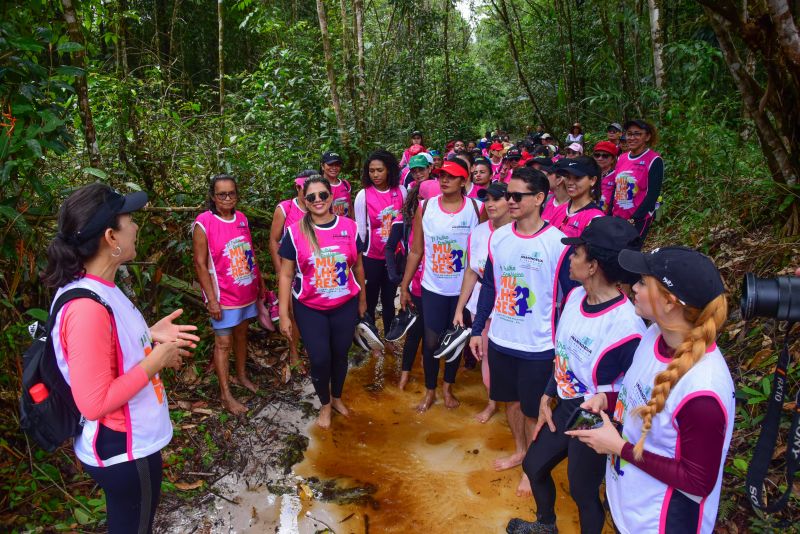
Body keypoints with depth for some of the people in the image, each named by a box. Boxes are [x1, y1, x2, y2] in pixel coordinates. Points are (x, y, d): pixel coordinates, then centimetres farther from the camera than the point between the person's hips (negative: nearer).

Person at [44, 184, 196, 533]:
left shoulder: (97, 288, 0)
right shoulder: (87, 307, -31)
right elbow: (94, 403, -29)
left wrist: (150, 335, 1)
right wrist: (156, 360, -22)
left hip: (128, 440, 9)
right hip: (123, 451, -9)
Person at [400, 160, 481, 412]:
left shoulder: (475, 208, -7)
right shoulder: (426, 207, -4)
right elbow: (416, 252, 1)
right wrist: (404, 286, 2)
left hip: (464, 288, 0)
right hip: (432, 288, 0)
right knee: (431, 341, 6)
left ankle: (448, 387, 37)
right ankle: (430, 390, 29)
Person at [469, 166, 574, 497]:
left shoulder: (558, 243, -15)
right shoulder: (498, 237, -1)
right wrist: (477, 330, 9)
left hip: (538, 345, -5)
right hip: (500, 339, 5)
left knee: (533, 409, 10)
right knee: (510, 399, 21)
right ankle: (519, 450, 45)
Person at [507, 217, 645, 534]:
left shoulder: (626, 325, -31)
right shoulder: (574, 296, -6)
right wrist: (547, 397, 11)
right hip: (565, 406, 8)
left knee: (583, 491, 13)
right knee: (534, 465, 24)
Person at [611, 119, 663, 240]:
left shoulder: (654, 160, -9)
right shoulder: (622, 158, 9)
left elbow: (653, 194, -14)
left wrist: (633, 219, -17)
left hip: (639, 219, -6)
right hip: (617, 217, 6)